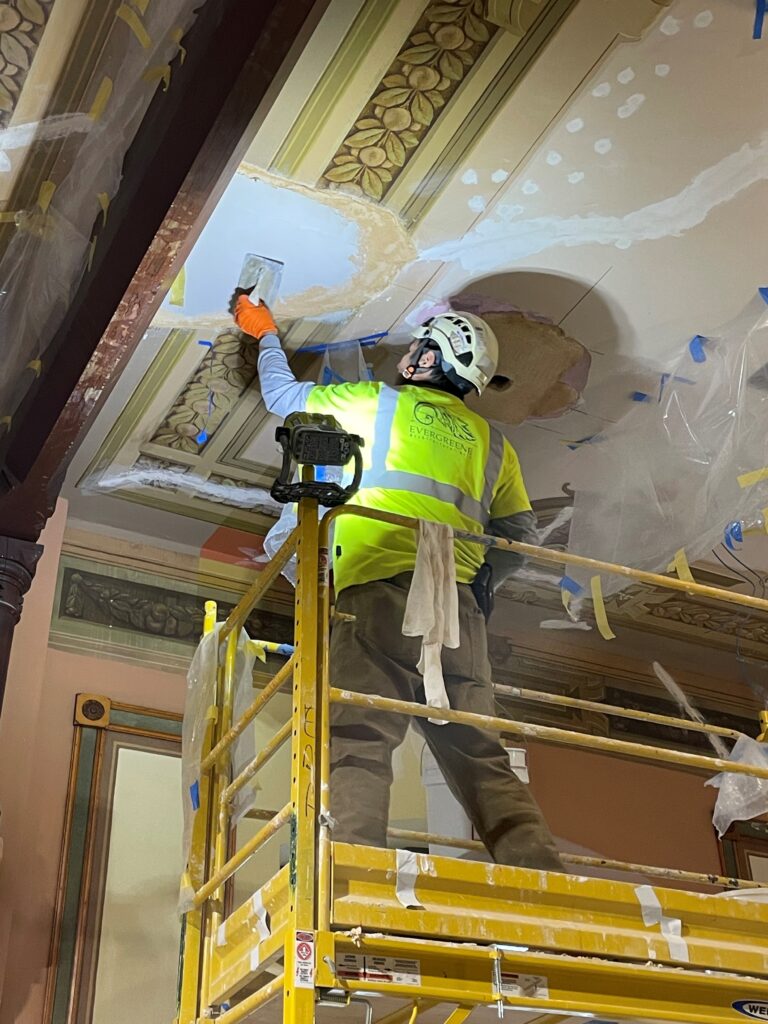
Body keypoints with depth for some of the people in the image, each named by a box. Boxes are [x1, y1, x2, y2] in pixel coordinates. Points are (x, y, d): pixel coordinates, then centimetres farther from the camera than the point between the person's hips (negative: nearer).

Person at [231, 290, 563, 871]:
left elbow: (284, 396, 28)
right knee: (480, 755, 1)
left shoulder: (378, 403, 15)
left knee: (360, 742, -17)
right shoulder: (490, 440, 26)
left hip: (380, 588, -5)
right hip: (458, 605, 5)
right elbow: (522, 535, 24)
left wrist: (266, 333, 46)